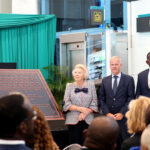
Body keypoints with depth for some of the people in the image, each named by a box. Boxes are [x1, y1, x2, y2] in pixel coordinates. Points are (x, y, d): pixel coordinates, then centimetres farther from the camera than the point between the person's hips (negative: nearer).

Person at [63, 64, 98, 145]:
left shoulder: (91, 85, 8)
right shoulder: (69, 86, 7)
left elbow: (94, 103, 3)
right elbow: (66, 103, -1)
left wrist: (85, 113, -11)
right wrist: (80, 108, -12)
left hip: (88, 120, 0)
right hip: (73, 120, 0)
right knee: (74, 144, -5)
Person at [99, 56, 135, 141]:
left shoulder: (129, 79, 3)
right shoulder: (105, 80, 12)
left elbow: (131, 98, -2)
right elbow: (102, 99, 10)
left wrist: (122, 113, -10)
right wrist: (107, 113, -4)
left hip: (123, 117, -2)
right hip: (109, 117, 2)